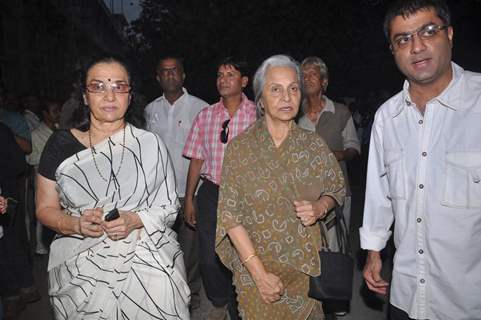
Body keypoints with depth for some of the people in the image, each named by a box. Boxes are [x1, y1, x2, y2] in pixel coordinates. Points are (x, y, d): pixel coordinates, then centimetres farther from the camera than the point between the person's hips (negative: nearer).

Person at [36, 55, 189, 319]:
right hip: (80, 267, 1)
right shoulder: (61, 144, -1)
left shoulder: (149, 143, -3)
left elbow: (169, 206, 0)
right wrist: (77, 224, -16)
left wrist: (134, 220, -18)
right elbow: (45, 208, 4)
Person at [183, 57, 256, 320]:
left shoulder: (257, 115, -5)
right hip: (211, 193, 3)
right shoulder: (205, 116, 5)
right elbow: (196, 160, 8)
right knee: (209, 259, 10)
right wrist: (189, 199, 7)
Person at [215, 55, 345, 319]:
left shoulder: (315, 145, -2)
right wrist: (259, 272, -15)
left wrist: (319, 207, -12)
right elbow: (230, 215, -10)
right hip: (253, 269, -2)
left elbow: (336, 190, 11)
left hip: (305, 267, 2)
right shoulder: (239, 148, -8)